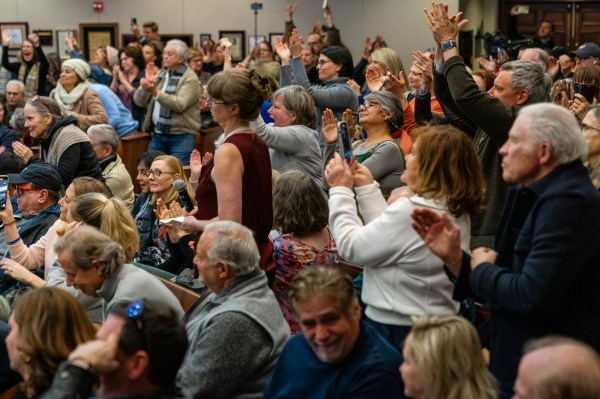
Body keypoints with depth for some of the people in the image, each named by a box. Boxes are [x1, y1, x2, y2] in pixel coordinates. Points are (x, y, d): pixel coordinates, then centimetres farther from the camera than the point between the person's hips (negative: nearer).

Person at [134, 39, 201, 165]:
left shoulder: (190, 78, -7)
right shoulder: (159, 74, 12)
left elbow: (180, 105, -23)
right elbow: (139, 102, 6)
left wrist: (155, 92, -31)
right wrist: (146, 83, -11)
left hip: (181, 136, -6)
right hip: (157, 134, 6)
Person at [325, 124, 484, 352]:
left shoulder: (410, 211, -24)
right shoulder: (457, 211, 3)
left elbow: (351, 248, -15)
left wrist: (340, 190, -5)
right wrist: (367, 187, 13)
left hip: (396, 328, -8)